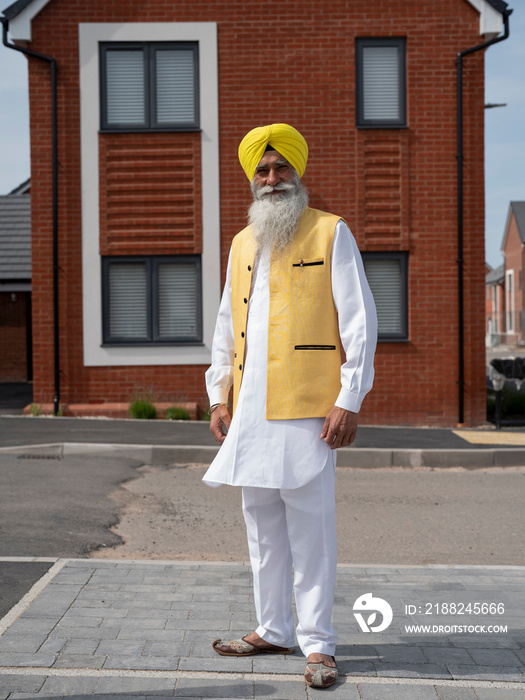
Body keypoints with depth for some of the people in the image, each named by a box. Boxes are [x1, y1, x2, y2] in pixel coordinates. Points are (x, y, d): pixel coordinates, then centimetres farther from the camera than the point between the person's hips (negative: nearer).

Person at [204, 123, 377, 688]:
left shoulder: (331, 234, 0)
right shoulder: (241, 244, 17)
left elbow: (360, 323, -5)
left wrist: (349, 401, -13)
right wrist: (219, 396, 12)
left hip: (307, 410, -6)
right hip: (250, 411, 6)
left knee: (310, 529, -4)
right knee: (262, 525, 11)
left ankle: (317, 644, 4)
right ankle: (273, 630, 23)